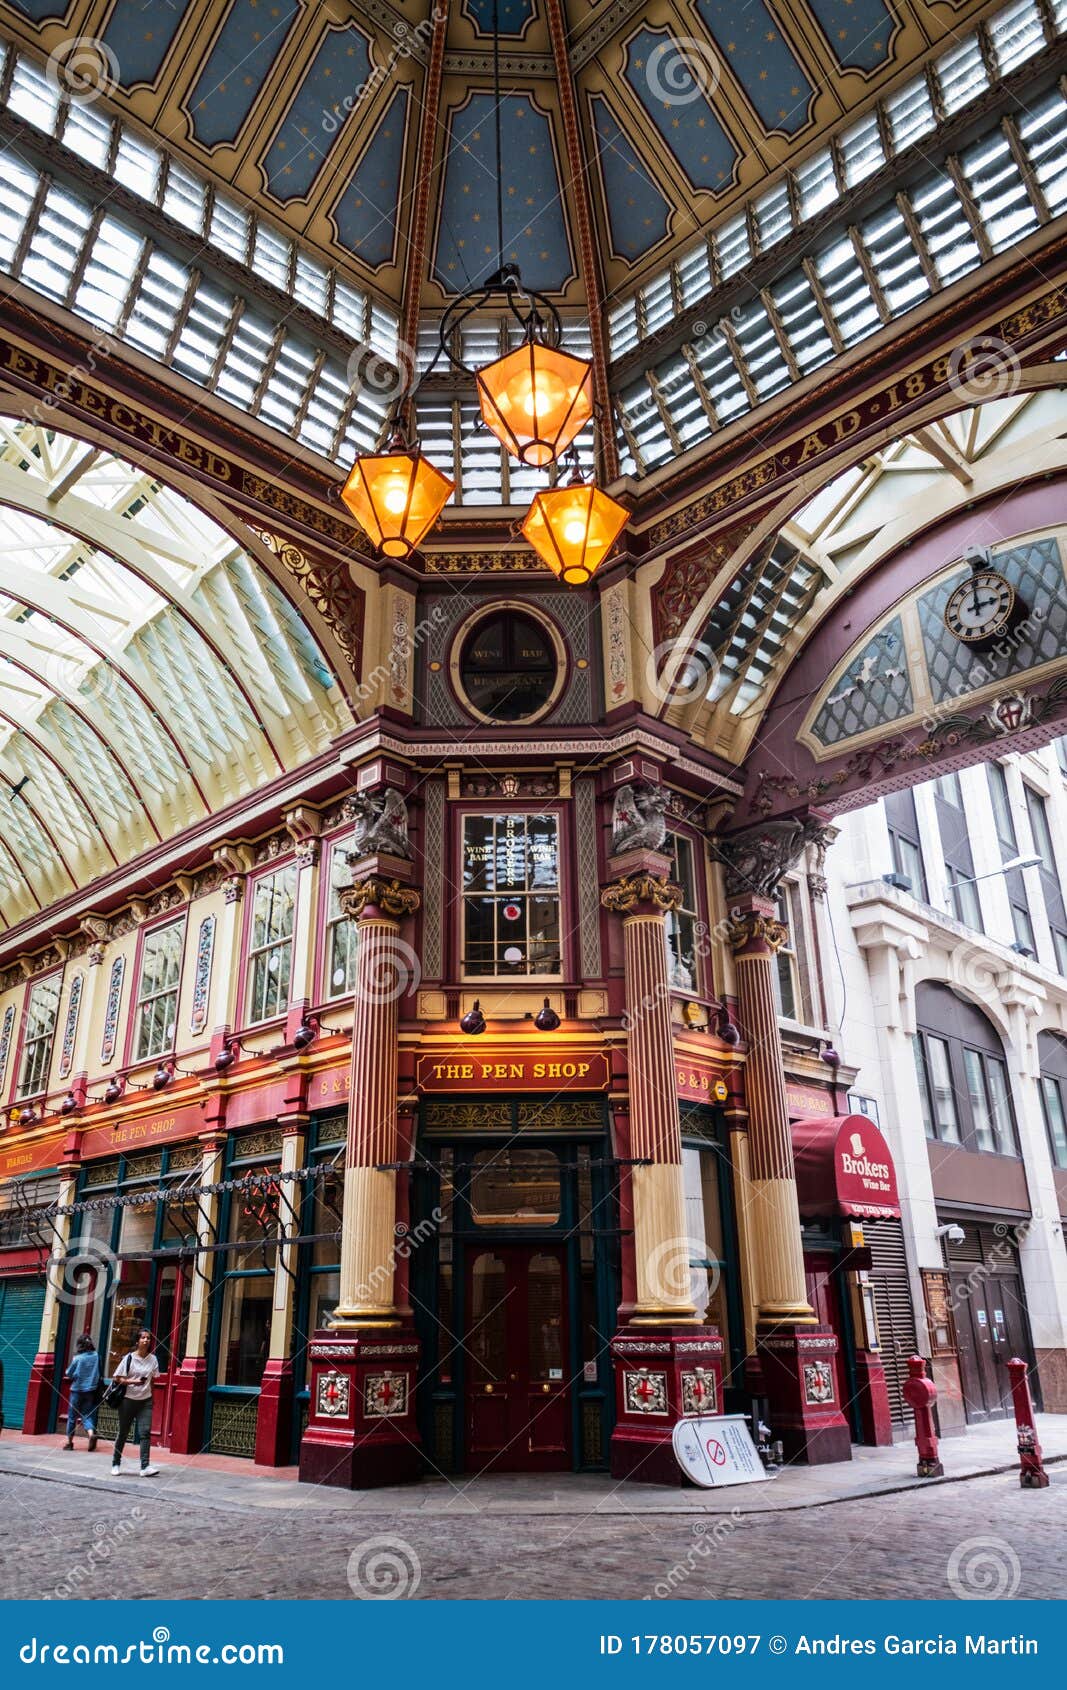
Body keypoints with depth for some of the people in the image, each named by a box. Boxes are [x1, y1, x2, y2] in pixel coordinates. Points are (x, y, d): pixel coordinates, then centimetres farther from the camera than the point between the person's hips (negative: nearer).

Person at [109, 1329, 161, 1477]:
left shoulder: (153, 1359, 3)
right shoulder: (129, 1358, -6)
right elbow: (118, 1378, -7)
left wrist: (146, 1389, 3)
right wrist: (133, 1382, -21)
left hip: (145, 1401, 2)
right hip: (128, 1400, -2)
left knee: (145, 1432, -9)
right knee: (123, 1433, 9)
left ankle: (145, 1466, -11)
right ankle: (116, 1464, 27)